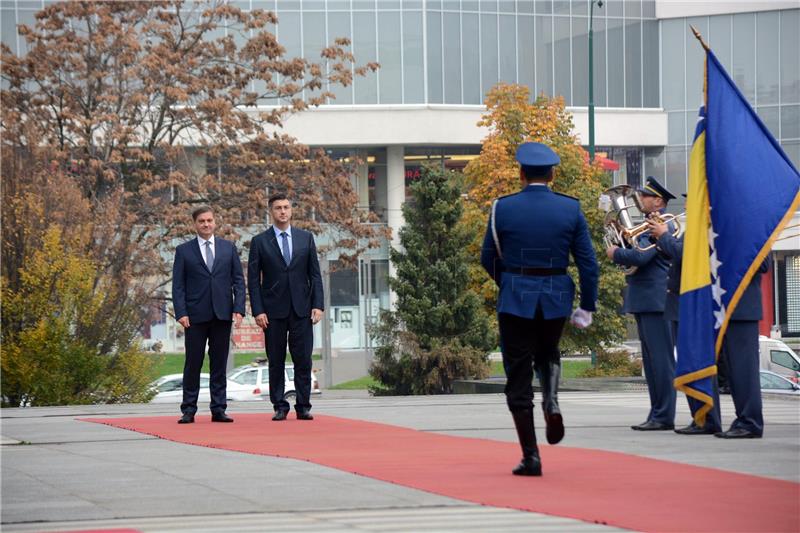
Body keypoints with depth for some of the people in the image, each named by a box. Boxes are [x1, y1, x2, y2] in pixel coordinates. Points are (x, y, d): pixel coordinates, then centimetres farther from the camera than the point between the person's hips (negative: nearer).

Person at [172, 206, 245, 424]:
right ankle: (189, 410, 4)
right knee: (193, 363, 0)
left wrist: (238, 308, -3)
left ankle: (218, 410, 6)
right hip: (195, 316, -2)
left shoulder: (228, 248, 11)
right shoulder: (184, 251, 6)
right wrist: (181, 312, -9)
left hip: (222, 314, 2)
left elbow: (238, 280, 9)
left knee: (219, 363, 4)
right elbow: (178, 285, 2)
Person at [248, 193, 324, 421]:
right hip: (274, 310, -1)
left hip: (301, 308, 1)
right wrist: (258, 311, -7)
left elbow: (315, 274, 8)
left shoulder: (306, 238, 9)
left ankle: (303, 406, 4)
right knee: (276, 361, 2)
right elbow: (253, 280, 1)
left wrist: (317, 305, -1)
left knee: (303, 359, -1)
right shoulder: (260, 241, 3)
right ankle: (280, 406, 8)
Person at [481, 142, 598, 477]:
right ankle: (552, 402, -1)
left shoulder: (503, 208, -5)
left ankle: (531, 457, 0)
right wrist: (586, 307, 5)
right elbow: (588, 263, -2)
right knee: (548, 354, 30)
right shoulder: (570, 209, -2)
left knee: (519, 378, 3)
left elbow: (488, 258, 4)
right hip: (556, 298, 2)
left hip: (515, 300, -2)